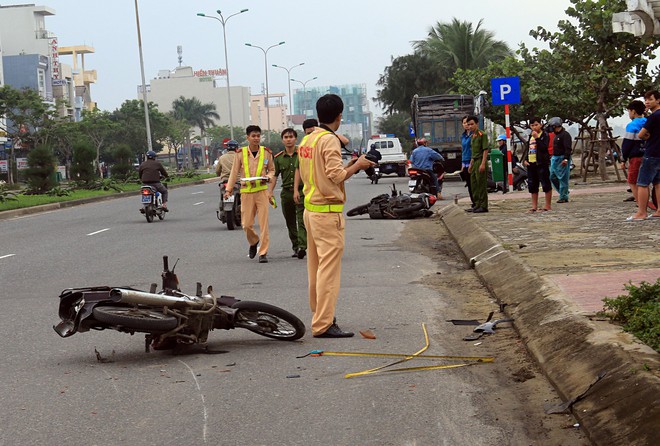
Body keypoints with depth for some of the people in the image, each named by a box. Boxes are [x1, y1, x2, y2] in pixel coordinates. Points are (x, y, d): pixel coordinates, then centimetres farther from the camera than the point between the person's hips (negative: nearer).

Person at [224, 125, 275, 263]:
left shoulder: (266, 152, 5)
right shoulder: (240, 153, 2)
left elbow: (272, 170, 15)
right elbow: (234, 172, 7)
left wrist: (268, 177, -7)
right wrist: (229, 189, 2)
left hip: (262, 191, 0)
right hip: (246, 191, 0)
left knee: (263, 223, -6)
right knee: (246, 224, 1)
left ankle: (263, 253, 0)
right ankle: (253, 243, 32)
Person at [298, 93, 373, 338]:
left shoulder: (306, 140, 13)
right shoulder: (330, 139, -14)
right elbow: (336, 175, -21)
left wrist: (348, 166, 17)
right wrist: (358, 165, -4)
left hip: (310, 208, 9)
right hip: (328, 211, -9)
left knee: (316, 266, 15)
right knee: (329, 268, -9)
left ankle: (319, 315, 24)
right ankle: (323, 324, -10)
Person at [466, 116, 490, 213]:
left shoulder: (482, 134, -10)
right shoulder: (472, 136, 17)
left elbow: (485, 150, -15)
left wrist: (483, 164, -20)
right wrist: (471, 164, 21)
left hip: (481, 161, -9)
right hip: (474, 162, 9)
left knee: (482, 185, -7)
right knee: (474, 185, 12)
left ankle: (483, 206, -4)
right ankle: (477, 205, 19)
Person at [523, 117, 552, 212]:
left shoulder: (545, 135, -5)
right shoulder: (531, 136, 17)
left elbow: (544, 148, -19)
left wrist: (537, 138, -22)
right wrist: (525, 160, 9)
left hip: (541, 163, -7)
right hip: (531, 163, 8)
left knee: (546, 184, -3)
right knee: (532, 185, 10)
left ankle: (548, 205, 2)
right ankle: (534, 206, 16)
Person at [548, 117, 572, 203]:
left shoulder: (565, 135, -13)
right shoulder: (556, 135, 18)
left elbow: (568, 148, -20)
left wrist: (566, 159, -27)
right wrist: (552, 157, 23)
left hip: (562, 159, -10)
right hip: (555, 159, 10)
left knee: (563, 178, -6)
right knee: (552, 177, 9)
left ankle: (563, 197, -2)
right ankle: (563, 192, 20)